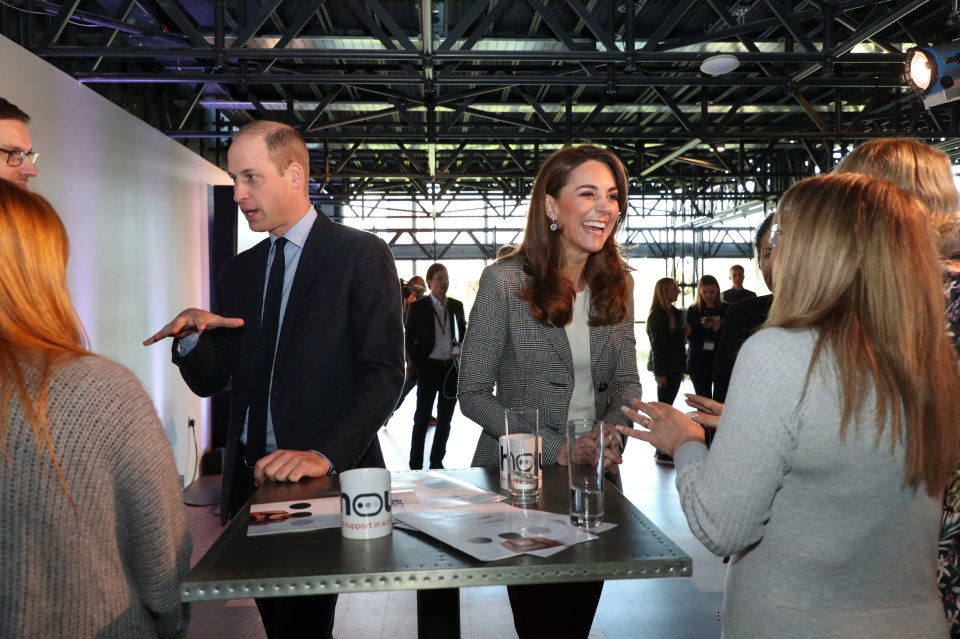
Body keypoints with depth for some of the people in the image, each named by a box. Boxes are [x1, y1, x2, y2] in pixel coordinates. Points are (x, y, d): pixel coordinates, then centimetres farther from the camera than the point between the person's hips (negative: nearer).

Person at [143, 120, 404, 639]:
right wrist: (191, 336, -9)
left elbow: (384, 372, -13)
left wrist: (325, 455, -24)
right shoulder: (239, 270, 12)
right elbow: (209, 381, 12)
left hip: (329, 479, -5)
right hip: (249, 478, 5)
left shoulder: (361, 255, -6)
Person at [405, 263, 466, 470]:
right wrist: (418, 367, -8)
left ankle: (437, 462, 23)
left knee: (445, 420, 11)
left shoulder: (456, 306, 8)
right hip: (429, 368, -4)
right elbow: (409, 340, -2)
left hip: (452, 368, 4)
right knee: (422, 418, 3)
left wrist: (460, 348, -4)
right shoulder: (418, 307, -3)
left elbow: (463, 333, 17)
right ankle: (415, 465, 12)